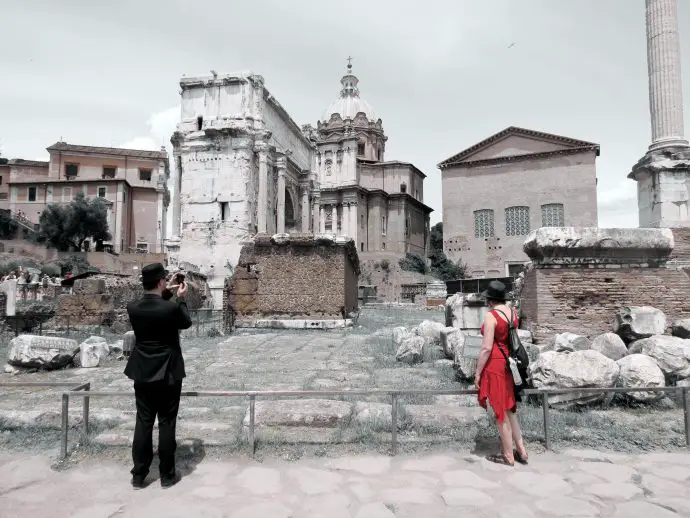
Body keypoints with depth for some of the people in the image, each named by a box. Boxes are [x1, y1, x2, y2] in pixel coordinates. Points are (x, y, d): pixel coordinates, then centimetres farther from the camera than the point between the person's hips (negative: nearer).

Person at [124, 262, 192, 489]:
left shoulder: (133, 308, -5)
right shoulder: (171, 307, -19)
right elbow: (186, 323, 0)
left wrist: (165, 295, 15)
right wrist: (180, 299, 9)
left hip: (142, 373, 4)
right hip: (168, 374, -4)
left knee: (143, 423, 12)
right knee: (167, 424, 6)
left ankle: (138, 475, 20)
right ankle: (167, 475, 18)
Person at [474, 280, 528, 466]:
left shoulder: (491, 315, -18)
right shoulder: (513, 312, 5)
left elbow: (487, 348, -20)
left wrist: (478, 372, -12)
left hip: (494, 365, -8)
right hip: (509, 363, 8)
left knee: (500, 411, 5)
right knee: (509, 408, 21)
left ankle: (508, 456, 18)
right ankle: (521, 450, 26)